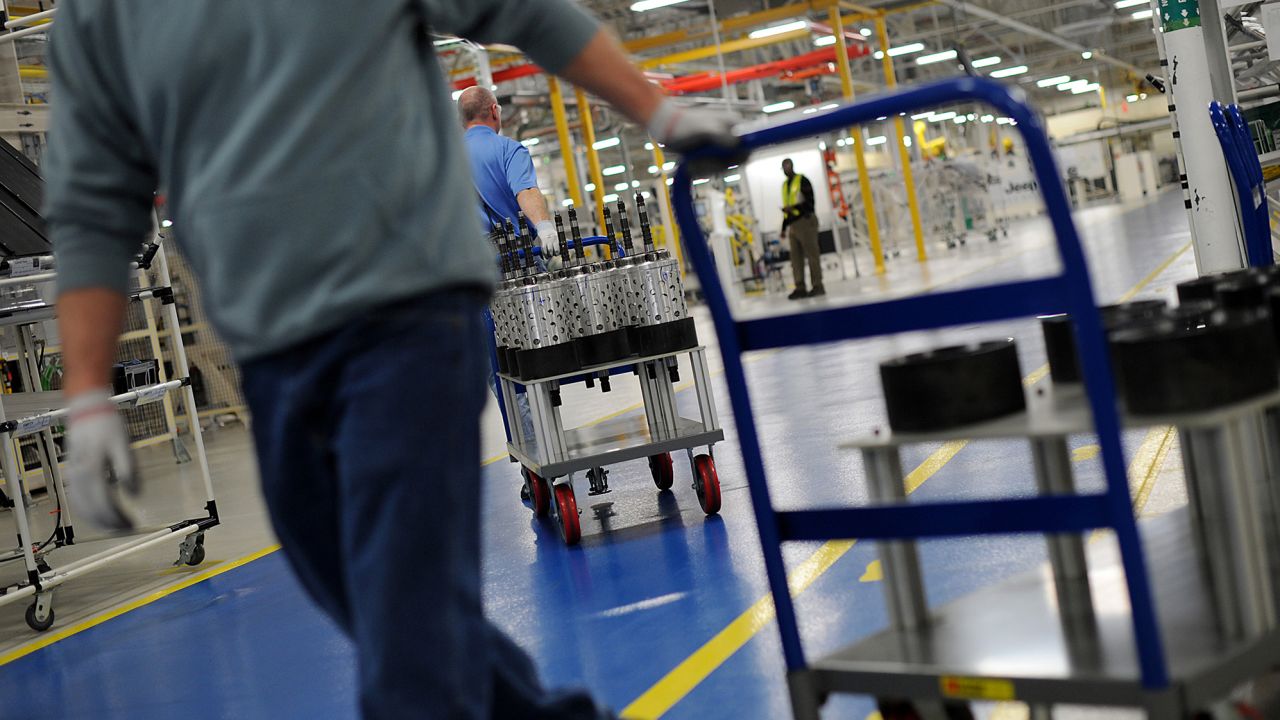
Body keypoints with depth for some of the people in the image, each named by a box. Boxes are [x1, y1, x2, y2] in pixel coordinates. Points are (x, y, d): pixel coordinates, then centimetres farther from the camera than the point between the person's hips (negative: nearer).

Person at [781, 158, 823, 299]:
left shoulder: (802, 180, -3)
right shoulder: (785, 184, 19)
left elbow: (809, 202, -10)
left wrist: (793, 207, -22)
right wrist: (784, 227, 20)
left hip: (805, 221, -7)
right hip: (792, 225, 7)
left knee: (812, 254, -6)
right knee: (796, 257, 4)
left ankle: (818, 286, -5)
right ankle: (800, 288, 4)